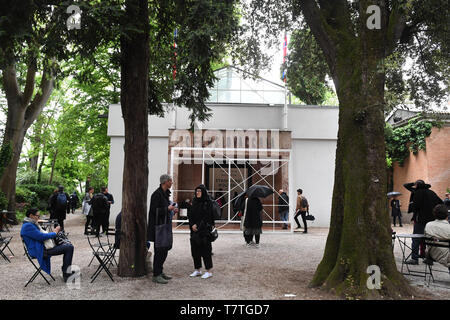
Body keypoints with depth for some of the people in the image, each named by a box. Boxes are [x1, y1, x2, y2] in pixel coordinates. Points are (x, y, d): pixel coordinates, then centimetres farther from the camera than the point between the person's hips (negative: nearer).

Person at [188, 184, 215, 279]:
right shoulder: (194, 201, 10)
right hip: (194, 229, 6)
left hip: (204, 229, -6)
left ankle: (209, 271, 6)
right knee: (195, 250, 9)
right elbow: (190, 214, 7)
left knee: (205, 249, -3)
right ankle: (197, 270, 20)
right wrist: (192, 225, -6)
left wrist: (199, 226, -14)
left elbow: (207, 217, -13)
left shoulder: (208, 202, -8)